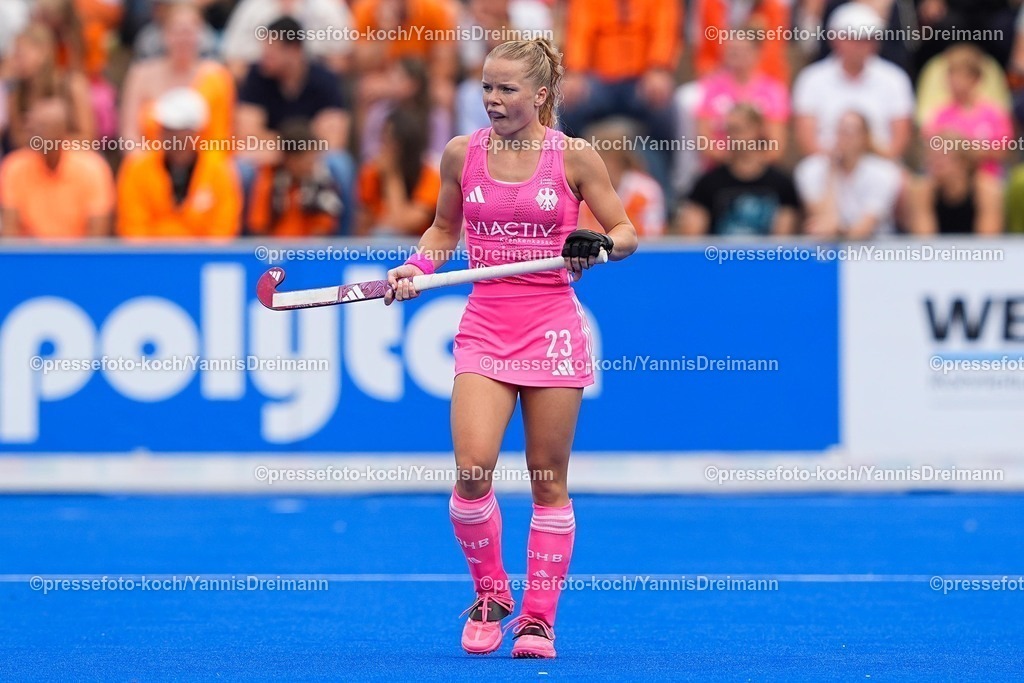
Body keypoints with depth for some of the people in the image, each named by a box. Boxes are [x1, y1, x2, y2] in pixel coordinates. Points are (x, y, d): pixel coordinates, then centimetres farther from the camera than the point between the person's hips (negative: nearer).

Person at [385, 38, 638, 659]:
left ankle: (538, 619, 12)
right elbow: (444, 229, 20)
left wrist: (601, 248, -17)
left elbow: (626, 233, 4)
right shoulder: (462, 154, 5)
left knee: (550, 482, 2)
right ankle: (489, 595, 8)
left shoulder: (573, 158, -3)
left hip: (553, 328, -2)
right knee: (473, 467, -14)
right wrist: (417, 268, 2)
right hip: (485, 327, 2)